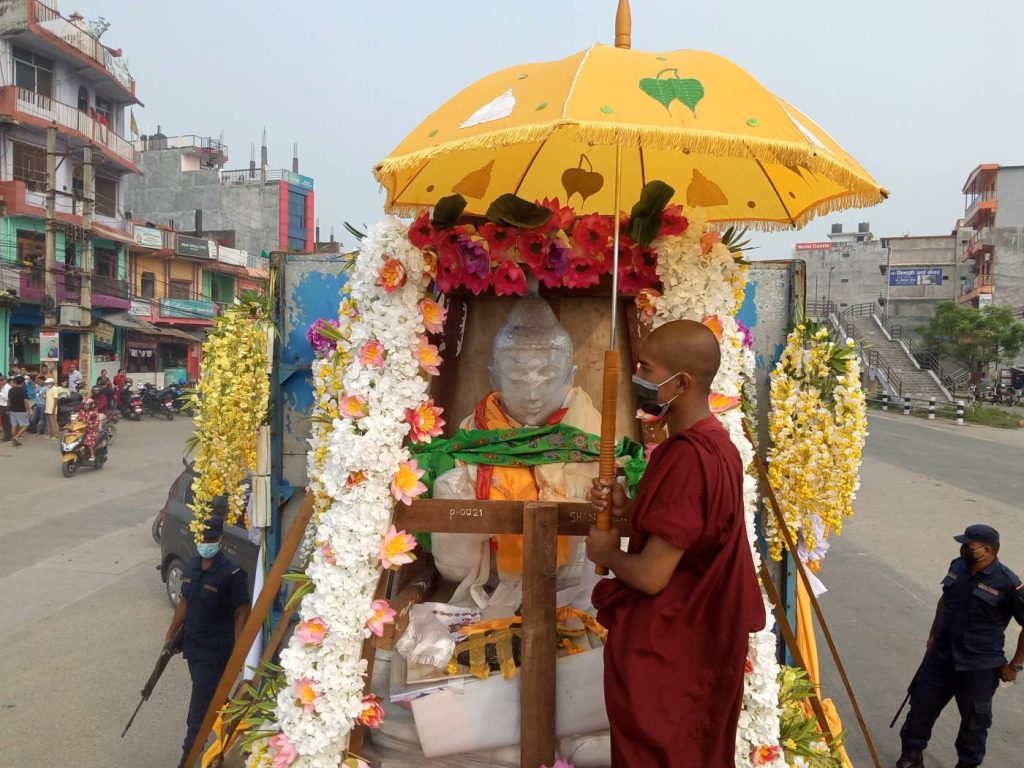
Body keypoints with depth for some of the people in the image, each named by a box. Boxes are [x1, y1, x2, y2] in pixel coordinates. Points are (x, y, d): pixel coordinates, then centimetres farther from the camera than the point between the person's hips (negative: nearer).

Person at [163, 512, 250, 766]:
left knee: (198, 710, -3)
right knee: (211, 698, 23)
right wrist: (171, 635, 18)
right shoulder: (191, 567, 1)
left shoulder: (232, 573, -21)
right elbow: (184, 602, 13)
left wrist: (236, 652, -19)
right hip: (192, 646, 7)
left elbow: (242, 614, -17)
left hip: (216, 652, -7)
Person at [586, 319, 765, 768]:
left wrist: (606, 552, -8)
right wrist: (626, 507, -1)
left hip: (667, 649, -9)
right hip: (702, 634, 9)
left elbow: (651, 575, -28)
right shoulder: (714, 441, 3)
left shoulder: (687, 458, -29)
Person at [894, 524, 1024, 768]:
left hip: (979, 667, -5)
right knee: (922, 703, 13)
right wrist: (933, 633, 18)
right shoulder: (958, 566, -2)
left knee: (974, 719, 12)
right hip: (941, 655, 5)